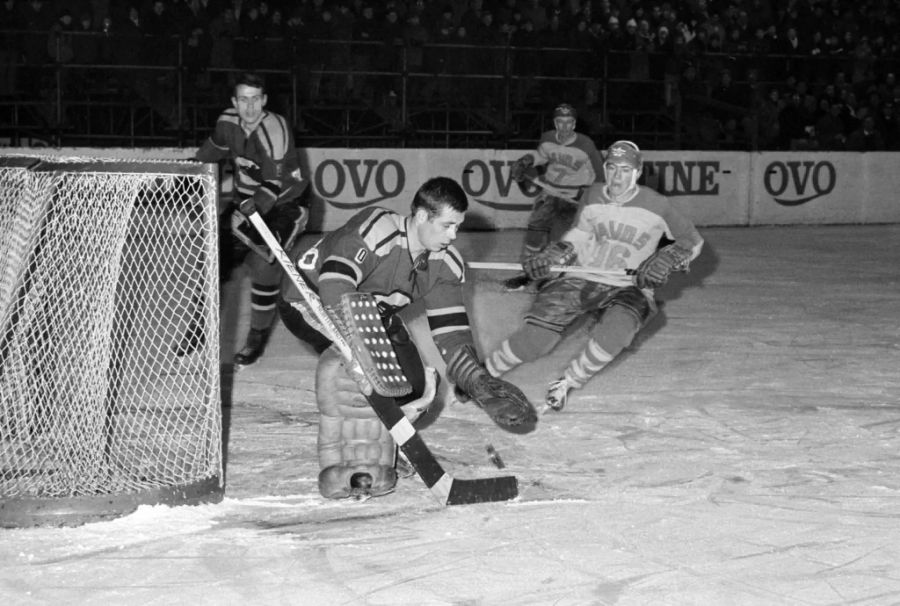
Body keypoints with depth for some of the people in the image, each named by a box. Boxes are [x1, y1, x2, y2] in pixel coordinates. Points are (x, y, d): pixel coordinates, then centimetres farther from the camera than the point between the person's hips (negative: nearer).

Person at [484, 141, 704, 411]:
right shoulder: (592, 196, 2)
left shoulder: (656, 206, -7)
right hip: (581, 279, 2)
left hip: (629, 287, -2)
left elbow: (692, 241, 5)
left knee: (616, 329, -37)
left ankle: (567, 383, -16)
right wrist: (551, 256, 2)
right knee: (535, 338, -19)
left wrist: (666, 261, -12)